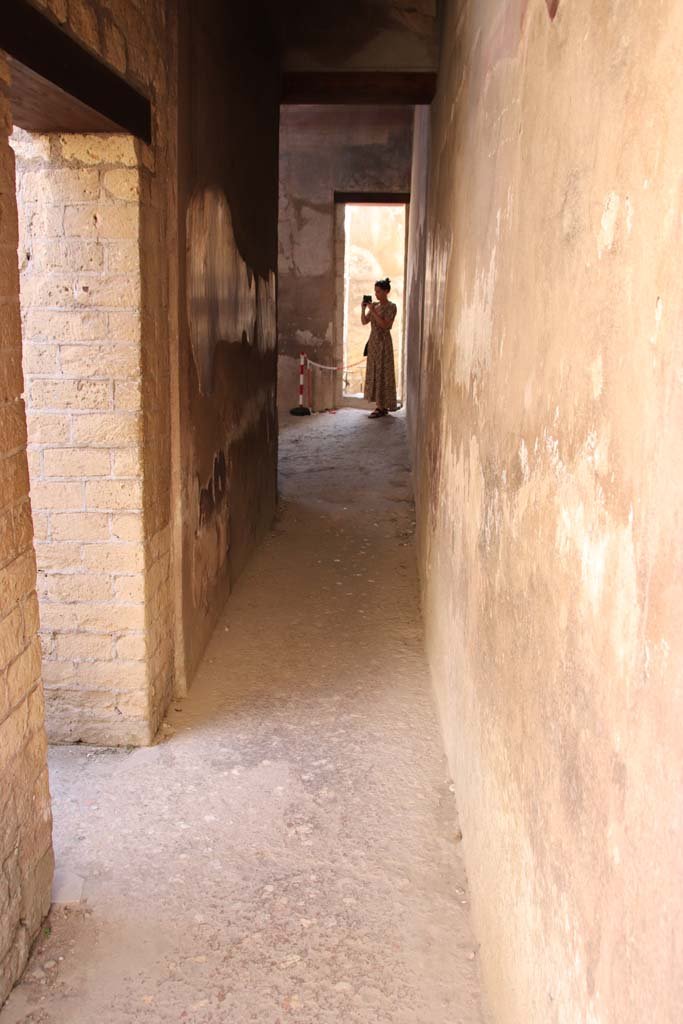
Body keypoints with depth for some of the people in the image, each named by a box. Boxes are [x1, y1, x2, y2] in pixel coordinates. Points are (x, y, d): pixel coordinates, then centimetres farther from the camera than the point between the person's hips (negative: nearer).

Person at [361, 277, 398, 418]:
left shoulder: (391, 307, -9)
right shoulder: (374, 305, 11)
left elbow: (384, 325, -19)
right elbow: (364, 321, 8)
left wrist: (373, 311, -20)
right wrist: (363, 309, -7)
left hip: (384, 341, -8)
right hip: (373, 340, 8)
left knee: (382, 372, -7)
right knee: (374, 372, 7)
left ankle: (382, 408, -4)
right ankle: (380, 405, 14)